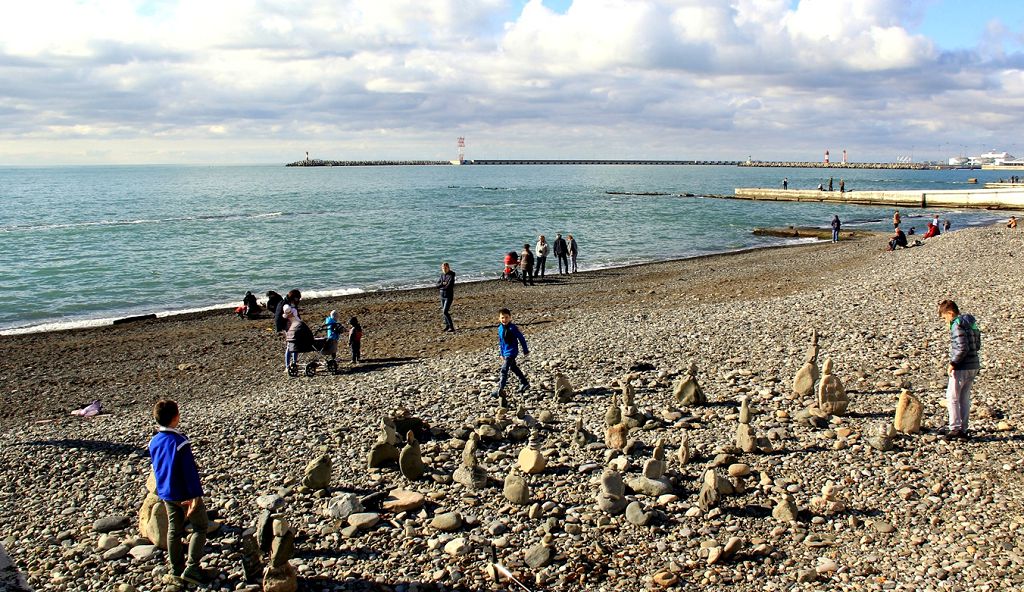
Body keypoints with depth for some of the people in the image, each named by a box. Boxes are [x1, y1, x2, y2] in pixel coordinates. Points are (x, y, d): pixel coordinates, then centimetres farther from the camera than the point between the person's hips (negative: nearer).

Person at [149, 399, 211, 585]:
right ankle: (191, 568, -1)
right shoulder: (180, 442, -24)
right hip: (184, 494, -7)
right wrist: (195, 495, -20)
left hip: (166, 494, 7)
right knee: (201, 526, 5)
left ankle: (176, 569, 24)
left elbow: (156, 469, 12)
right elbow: (190, 471, -23)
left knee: (174, 529, 17)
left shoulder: (154, 442, 1)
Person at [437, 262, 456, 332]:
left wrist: (441, 287, -7)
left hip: (449, 296, -7)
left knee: (445, 312, -16)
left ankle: (452, 327, -13)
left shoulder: (451, 276, -12)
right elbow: (437, 285, 3)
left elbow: (449, 286, -22)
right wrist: (443, 284, -17)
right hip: (442, 296, 7)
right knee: (443, 312, 13)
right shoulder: (442, 275, 8)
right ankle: (447, 325, 28)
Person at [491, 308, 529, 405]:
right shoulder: (500, 328, 3)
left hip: (512, 352, -8)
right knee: (513, 368, 21)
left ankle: (500, 389, -17)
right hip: (505, 352, 8)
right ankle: (524, 383, 37)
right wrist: (501, 354, 18)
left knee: (504, 370, -15)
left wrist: (526, 350, -4)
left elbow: (521, 338, -10)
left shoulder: (513, 328, -17)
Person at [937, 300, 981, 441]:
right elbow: (977, 345, 17)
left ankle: (955, 428, -1)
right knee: (964, 398, 14)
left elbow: (963, 348, -24)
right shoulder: (971, 322, 13)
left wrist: (953, 363, -15)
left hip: (961, 368, -9)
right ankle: (963, 430, 17)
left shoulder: (957, 325, -16)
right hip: (973, 366, 9)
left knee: (952, 397, 0)